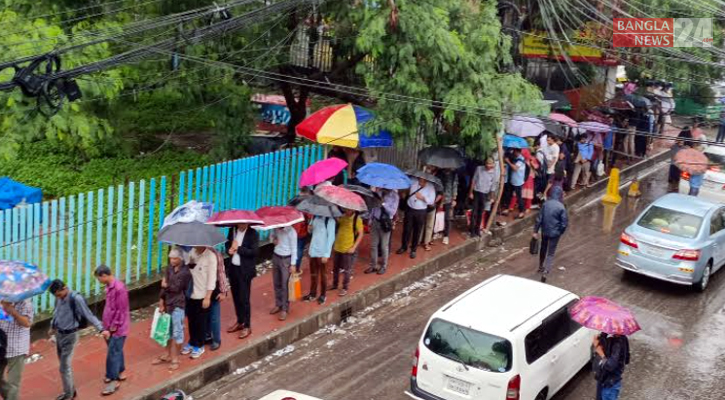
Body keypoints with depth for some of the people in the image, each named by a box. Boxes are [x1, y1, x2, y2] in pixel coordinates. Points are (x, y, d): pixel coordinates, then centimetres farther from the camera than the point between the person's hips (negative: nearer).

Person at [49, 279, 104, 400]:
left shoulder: (76, 299, -23)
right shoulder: (59, 298, -1)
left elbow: (88, 315, -22)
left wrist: (101, 329, -29)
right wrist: (53, 327, 31)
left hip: (69, 336, -7)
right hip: (59, 334, 7)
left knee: (64, 367, -2)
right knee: (64, 365, 17)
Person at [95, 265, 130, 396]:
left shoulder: (119, 288, -25)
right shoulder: (109, 286, 5)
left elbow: (120, 312, -22)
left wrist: (111, 329, -18)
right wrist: (105, 326, 15)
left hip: (117, 328, -9)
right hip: (110, 326, 9)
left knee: (113, 353, -1)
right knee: (116, 350, 20)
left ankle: (114, 380, 9)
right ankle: (121, 372, 35)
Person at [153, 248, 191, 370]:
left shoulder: (185, 272, -16)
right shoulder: (169, 268, 4)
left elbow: (176, 288, -18)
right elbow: (164, 284, 1)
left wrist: (166, 286, -2)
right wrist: (161, 301, -6)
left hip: (178, 305, -7)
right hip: (167, 303, 7)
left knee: (177, 331, 2)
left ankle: (175, 358, 12)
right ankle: (168, 355, 30)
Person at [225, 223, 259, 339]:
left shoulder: (253, 234, -12)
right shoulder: (232, 230, 4)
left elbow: (254, 252, -18)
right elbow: (227, 244, 15)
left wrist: (238, 248, -20)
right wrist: (229, 249, -8)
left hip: (245, 270, -6)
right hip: (233, 268, 6)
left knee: (244, 299, -1)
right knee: (236, 297, 16)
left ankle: (247, 326, 10)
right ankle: (240, 322, 31)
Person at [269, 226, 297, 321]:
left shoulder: (291, 231, -19)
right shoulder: (276, 229, -3)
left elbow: (294, 249, -13)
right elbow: (272, 235, 20)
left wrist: (292, 264, -13)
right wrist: (273, 239, -4)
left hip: (286, 259, -6)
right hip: (275, 257, 6)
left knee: (284, 285, -3)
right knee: (276, 283, 14)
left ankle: (284, 309, 4)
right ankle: (278, 305, 27)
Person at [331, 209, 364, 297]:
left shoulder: (357, 219, -12)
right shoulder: (342, 217, 3)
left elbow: (360, 234, -11)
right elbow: (336, 225, 16)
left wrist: (354, 247, -15)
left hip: (348, 249, -5)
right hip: (338, 247, 5)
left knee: (346, 269, 5)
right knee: (335, 268, 17)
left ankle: (345, 288, 18)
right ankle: (335, 284, 34)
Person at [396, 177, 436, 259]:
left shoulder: (430, 187, -7)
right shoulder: (413, 183, -4)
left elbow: (431, 201, -9)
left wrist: (422, 198, -22)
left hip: (421, 212, -1)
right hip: (410, 209, 1)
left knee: (417, 231, 9)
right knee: (406, 229, 9)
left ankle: (413, 250, 24)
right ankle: (404, 247, 27)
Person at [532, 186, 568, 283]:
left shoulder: (545, 204, -8)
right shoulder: (561, 207, -17)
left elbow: (539, 218, -4)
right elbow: (564, 222, -13)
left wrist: (536, 231, 3)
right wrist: (561, 232, 5)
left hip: (544, 231, 4)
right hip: (555, 232, -4)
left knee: (543, 249, 24)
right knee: (550, 253, 3)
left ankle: (541, 267, 41)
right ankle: (545, 272, -10)